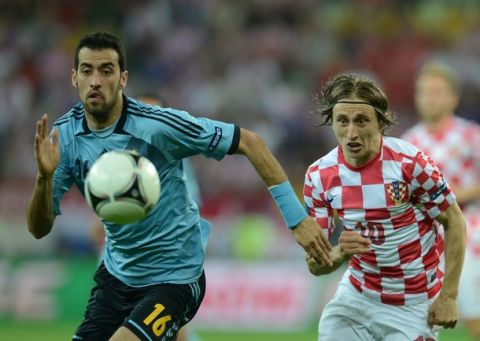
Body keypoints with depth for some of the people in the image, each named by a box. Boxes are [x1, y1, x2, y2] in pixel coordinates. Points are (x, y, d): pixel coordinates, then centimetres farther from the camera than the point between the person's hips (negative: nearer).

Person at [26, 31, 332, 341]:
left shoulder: (157, 125, -21)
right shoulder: (63, 135, -7)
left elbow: (249, 142, -16)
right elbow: (39, 228, -8)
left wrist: (297, 218, -19)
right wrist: (44, 176, -28)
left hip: (174, 277, -6)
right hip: (116, 272, 6)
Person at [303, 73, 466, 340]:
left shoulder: (410, 162, -19)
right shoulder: (319, 176, -8)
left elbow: (455, 223, -8)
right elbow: (315, 265, -5)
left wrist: (448, 297, -12)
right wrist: (340, 253, -28)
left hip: (413, 307, -3)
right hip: (356, 296, 3)